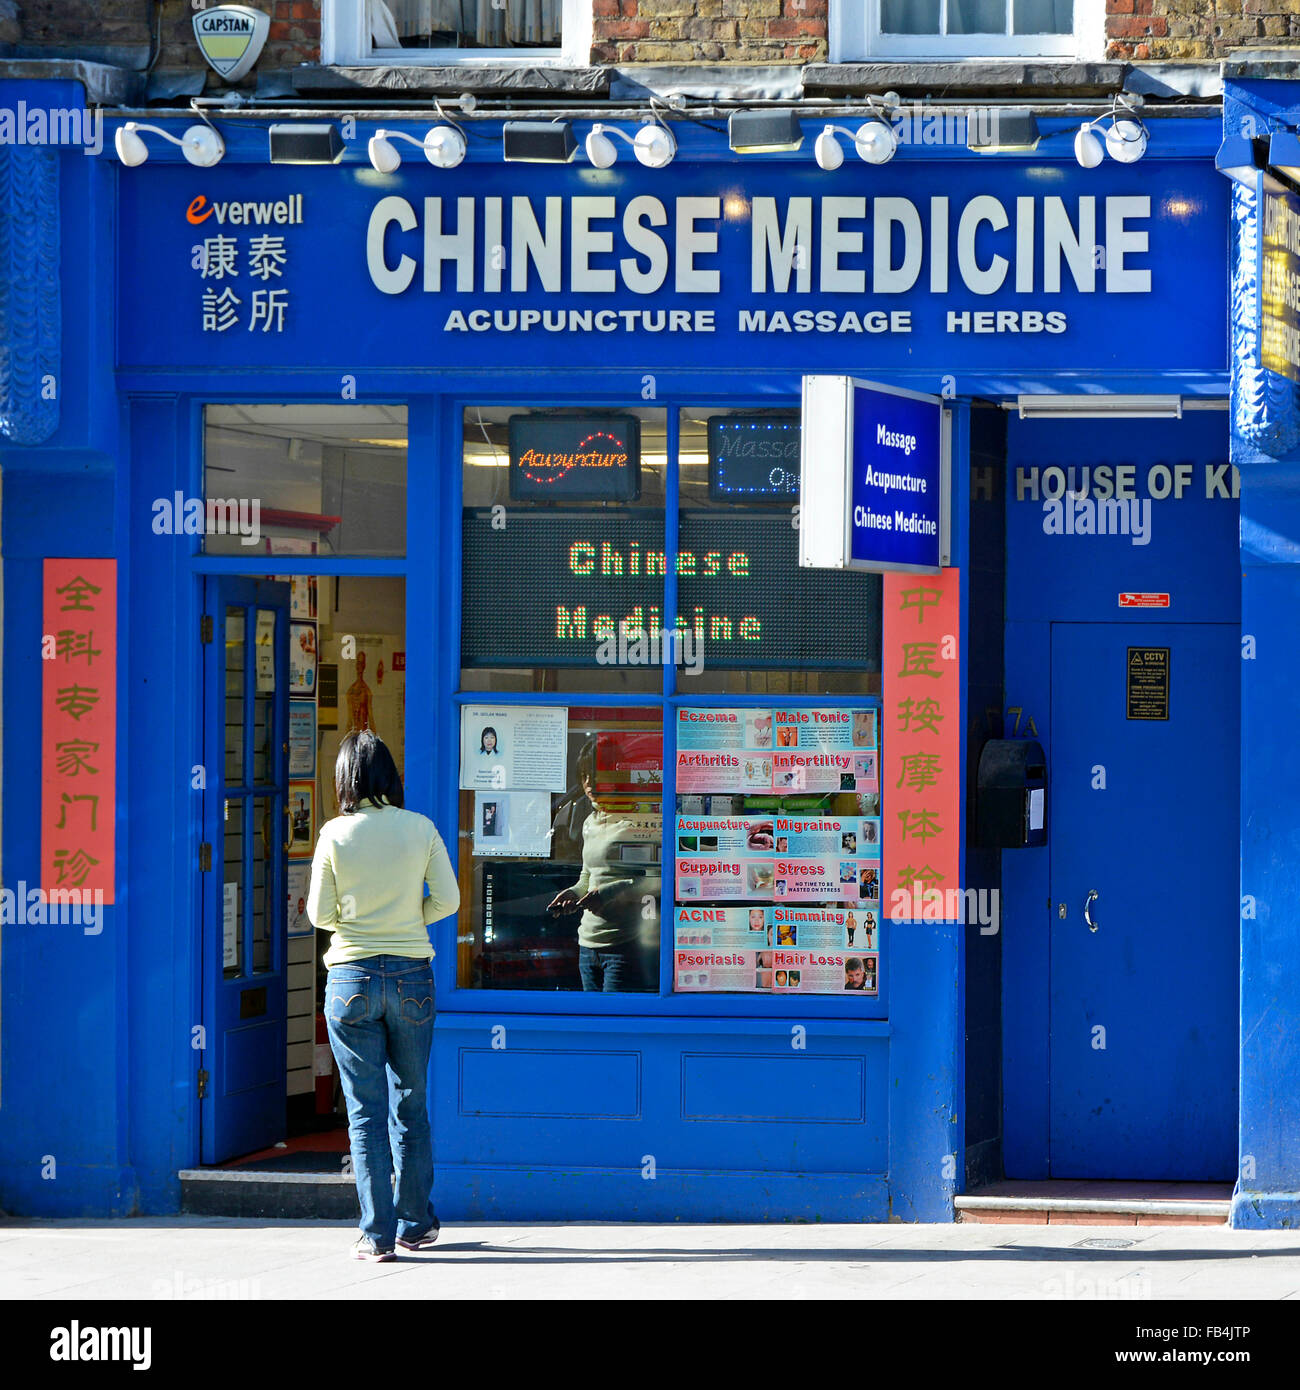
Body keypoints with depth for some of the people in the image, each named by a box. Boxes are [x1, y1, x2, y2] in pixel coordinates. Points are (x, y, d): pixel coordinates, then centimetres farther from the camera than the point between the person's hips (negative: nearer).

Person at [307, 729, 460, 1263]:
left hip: (352, 978, -2)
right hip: (412, 975, 2)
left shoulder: (335, 835, -6)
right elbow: (448, 899, 0)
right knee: (410, 1104, 15)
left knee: (365, 1109, 2)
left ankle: (378, 1234, 0)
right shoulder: (420, 829, -2)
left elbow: (319, 913, -1)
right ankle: (416, 1223, 22)